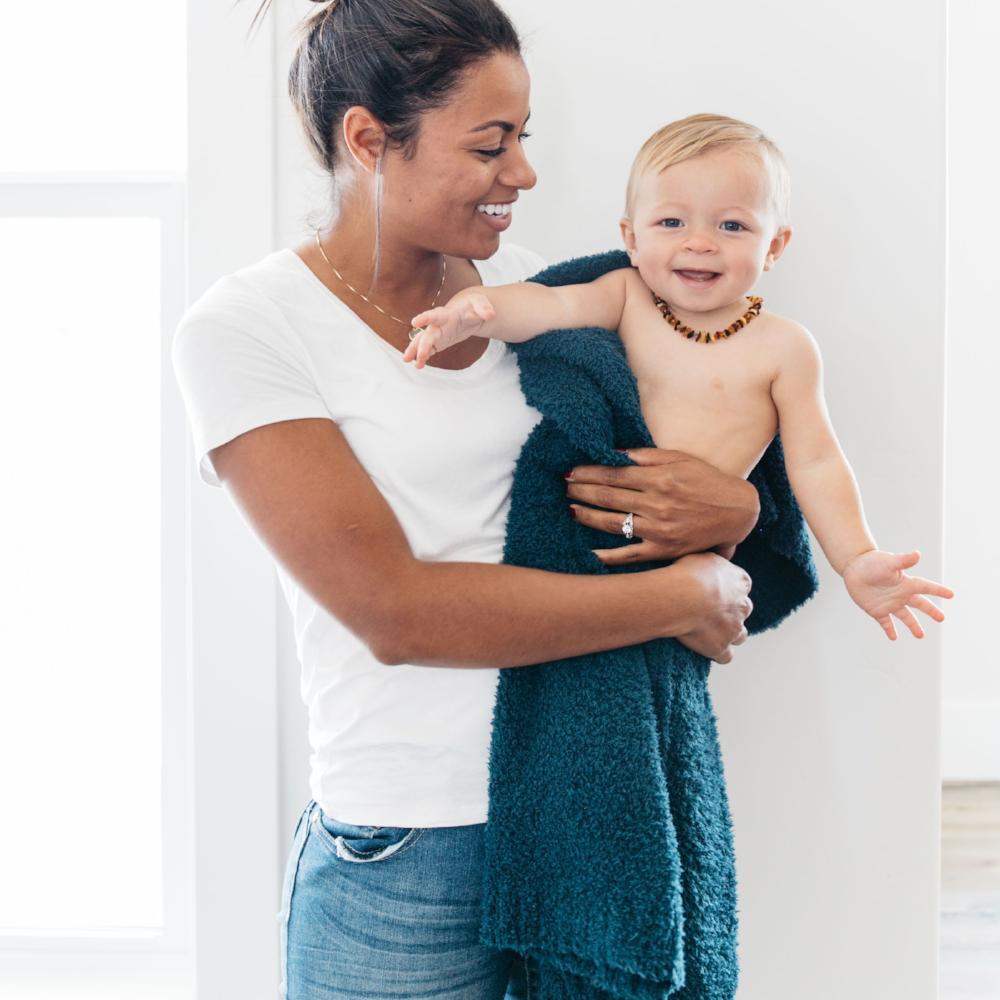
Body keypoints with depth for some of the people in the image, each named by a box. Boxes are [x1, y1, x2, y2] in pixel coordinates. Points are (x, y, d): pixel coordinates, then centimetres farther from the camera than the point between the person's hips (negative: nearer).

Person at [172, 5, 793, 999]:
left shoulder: (522, 282, 6)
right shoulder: (243, 328, -10)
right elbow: (392, 609, -20)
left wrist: (733, 508, -13)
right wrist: (684, 598, -16)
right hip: (405, 866, -4)